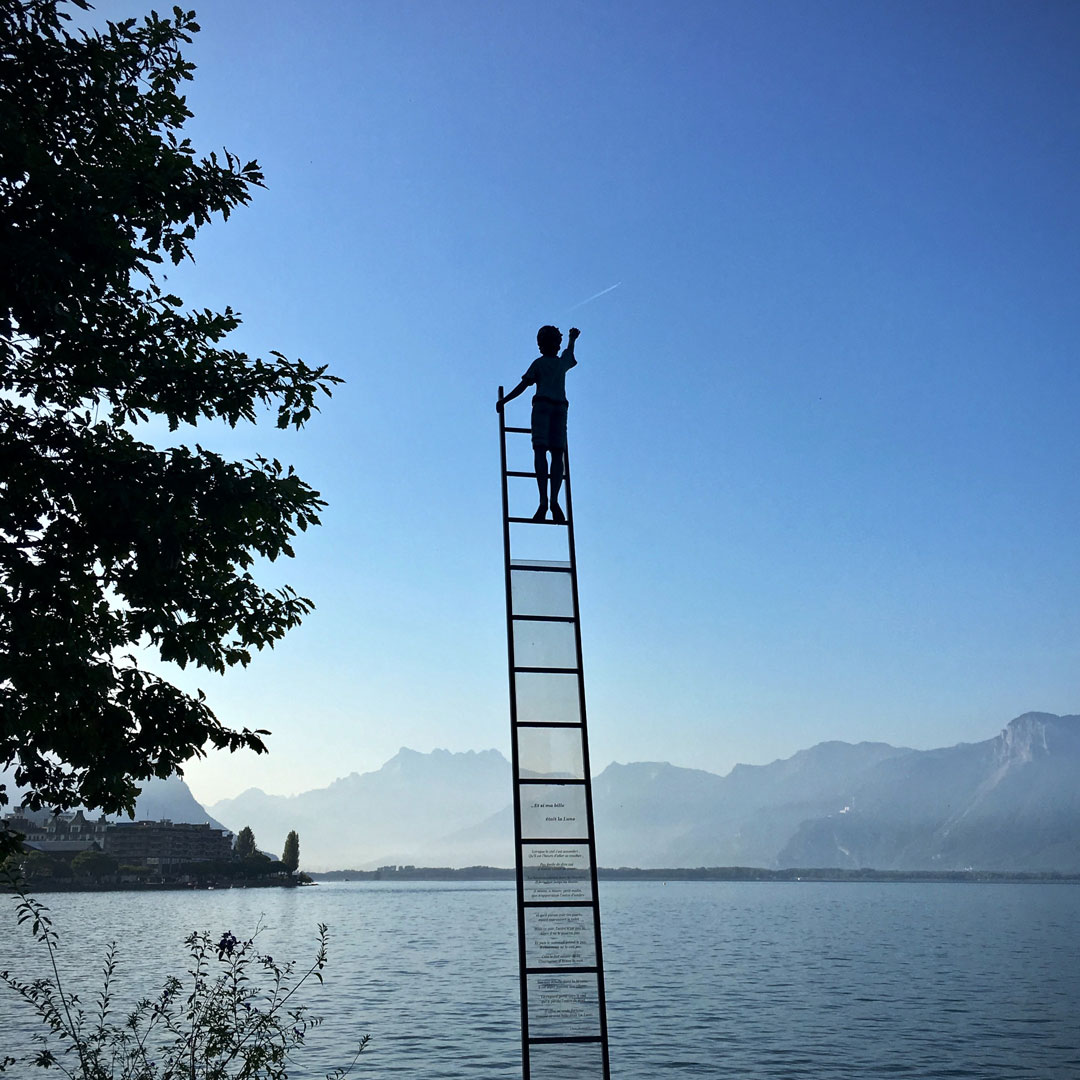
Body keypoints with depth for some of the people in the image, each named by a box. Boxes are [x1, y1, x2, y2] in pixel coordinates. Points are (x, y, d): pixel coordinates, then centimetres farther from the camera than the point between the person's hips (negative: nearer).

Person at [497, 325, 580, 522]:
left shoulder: (539, 363, 11)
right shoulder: (563, 362, 22)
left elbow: (523, 386, 2)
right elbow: (570, 352, 46)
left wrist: (503, 400, 9)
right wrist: (572, 338, 66)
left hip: (542, 404, -3)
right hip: (560, 406, 3)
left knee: (540, 450, -12)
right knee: (557, 454, -4)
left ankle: (543, 501, -28)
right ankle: (554, 500, -23)